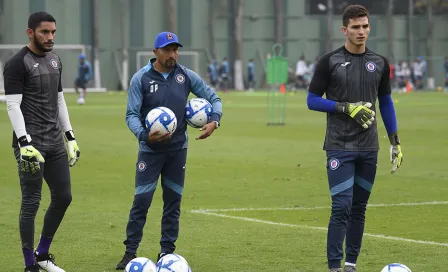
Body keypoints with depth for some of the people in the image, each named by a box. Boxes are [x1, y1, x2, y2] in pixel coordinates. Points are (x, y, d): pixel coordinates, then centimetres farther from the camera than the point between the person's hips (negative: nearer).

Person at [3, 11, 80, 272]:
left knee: (63, 197, 10)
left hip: (55, 143, 8)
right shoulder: (18, 63, -9)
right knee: (31, 202, -5)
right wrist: (24, 143, -21)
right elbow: (13, 105, -14)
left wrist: (70, 137, 17)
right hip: (31, 143, -8)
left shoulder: (55, 60, 14)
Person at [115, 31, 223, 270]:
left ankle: (167, 252, 17)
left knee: (173, 201, 7)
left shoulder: (186, 76, -1)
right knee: (141, 201, -7)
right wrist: (144, 134, -29)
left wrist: (214, 121, -13)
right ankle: (130, 252, 1)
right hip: (150, 150, -3)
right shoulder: (141, 78, -9)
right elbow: (132, 114, -11)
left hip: (178, 149, 3)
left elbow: (213, 98, 6)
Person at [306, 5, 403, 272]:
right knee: (342, 208, -11)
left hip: (368, 148, 4)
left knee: (359, 209, 9)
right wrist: (347, 108, -15)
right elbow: (312, 100, -3)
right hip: (340, 147, -4)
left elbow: (386, 102, 16)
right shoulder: (330, 61, -4)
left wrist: (395, 140, 9)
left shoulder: (380, 63, 7)